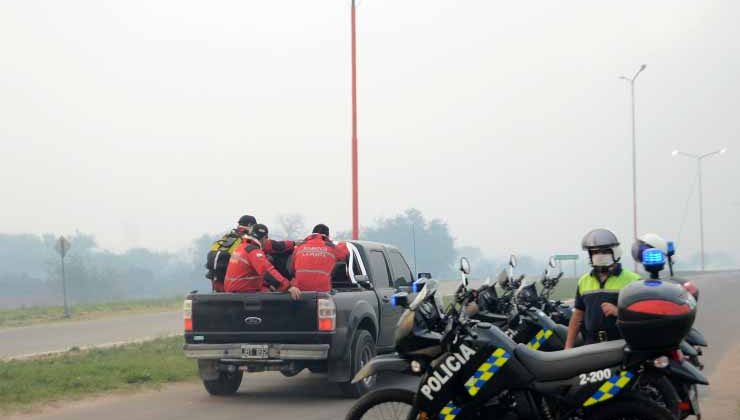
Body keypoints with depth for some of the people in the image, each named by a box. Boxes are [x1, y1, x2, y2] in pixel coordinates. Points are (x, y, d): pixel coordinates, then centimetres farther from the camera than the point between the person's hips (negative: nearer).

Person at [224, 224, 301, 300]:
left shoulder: (242, 247, 15)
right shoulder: (253, 251, -16)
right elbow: (267, 271, -28)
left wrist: (268, 284, 20)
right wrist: (289, 287, -35)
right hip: (243, 292, -10)